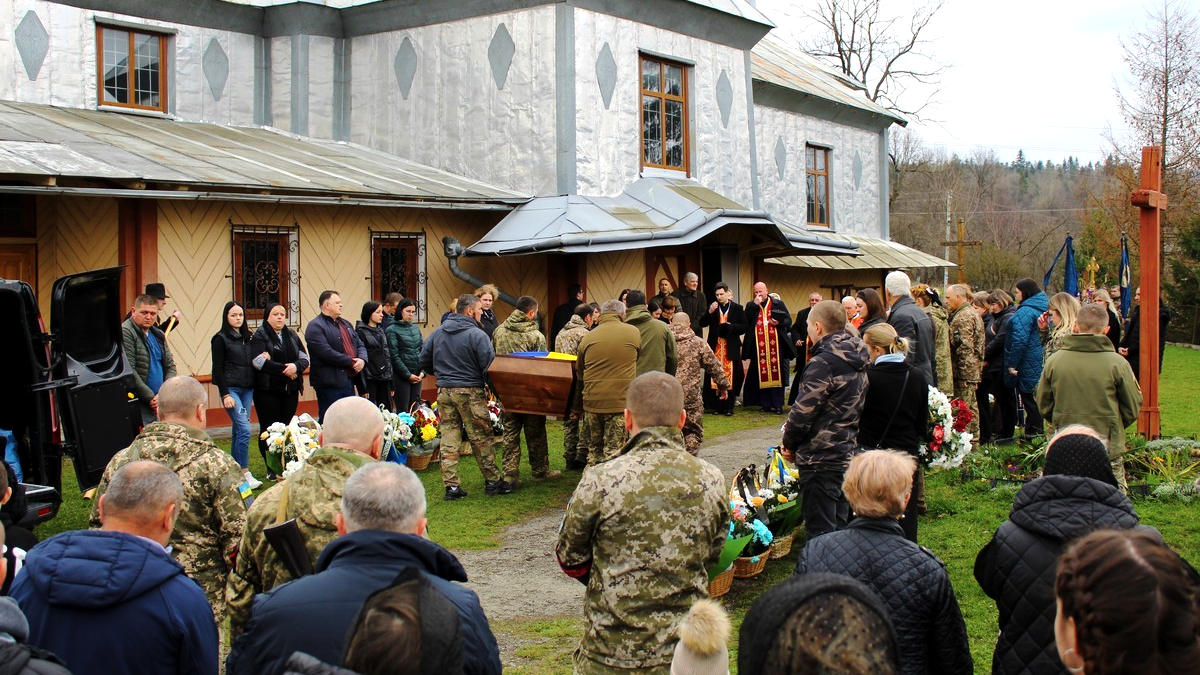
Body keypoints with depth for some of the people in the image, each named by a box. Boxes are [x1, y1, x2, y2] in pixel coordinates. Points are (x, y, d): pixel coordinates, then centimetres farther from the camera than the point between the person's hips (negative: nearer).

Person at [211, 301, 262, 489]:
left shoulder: (247, 338, 14)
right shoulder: (221, 339, -3)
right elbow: (218, 369, -6)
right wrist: (225, 394, -12)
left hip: (247, 389, 6)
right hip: (231, 389, -6)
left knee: (239, 431, 9)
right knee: (244, 429, -15)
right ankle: (245, 473, -11)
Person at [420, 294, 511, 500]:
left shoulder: (438, 332, 8)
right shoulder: (477, 335, -11)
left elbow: (424, 359, 13)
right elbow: (489, 366, -14)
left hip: (444, 391, 5)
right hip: (470, 391, -5)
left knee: (449, 439, 7)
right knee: (482, 439, 5)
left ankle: (451, 485, 6)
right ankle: (493, 481, 14)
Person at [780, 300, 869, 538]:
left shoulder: (824, 362, -18)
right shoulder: (856, 360, 10)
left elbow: (804, 409, -19)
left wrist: (789, 443, -1)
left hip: (821, 459, -9)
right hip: (847, 452, 9)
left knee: (820, 531, -2)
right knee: (839, 526, 17)